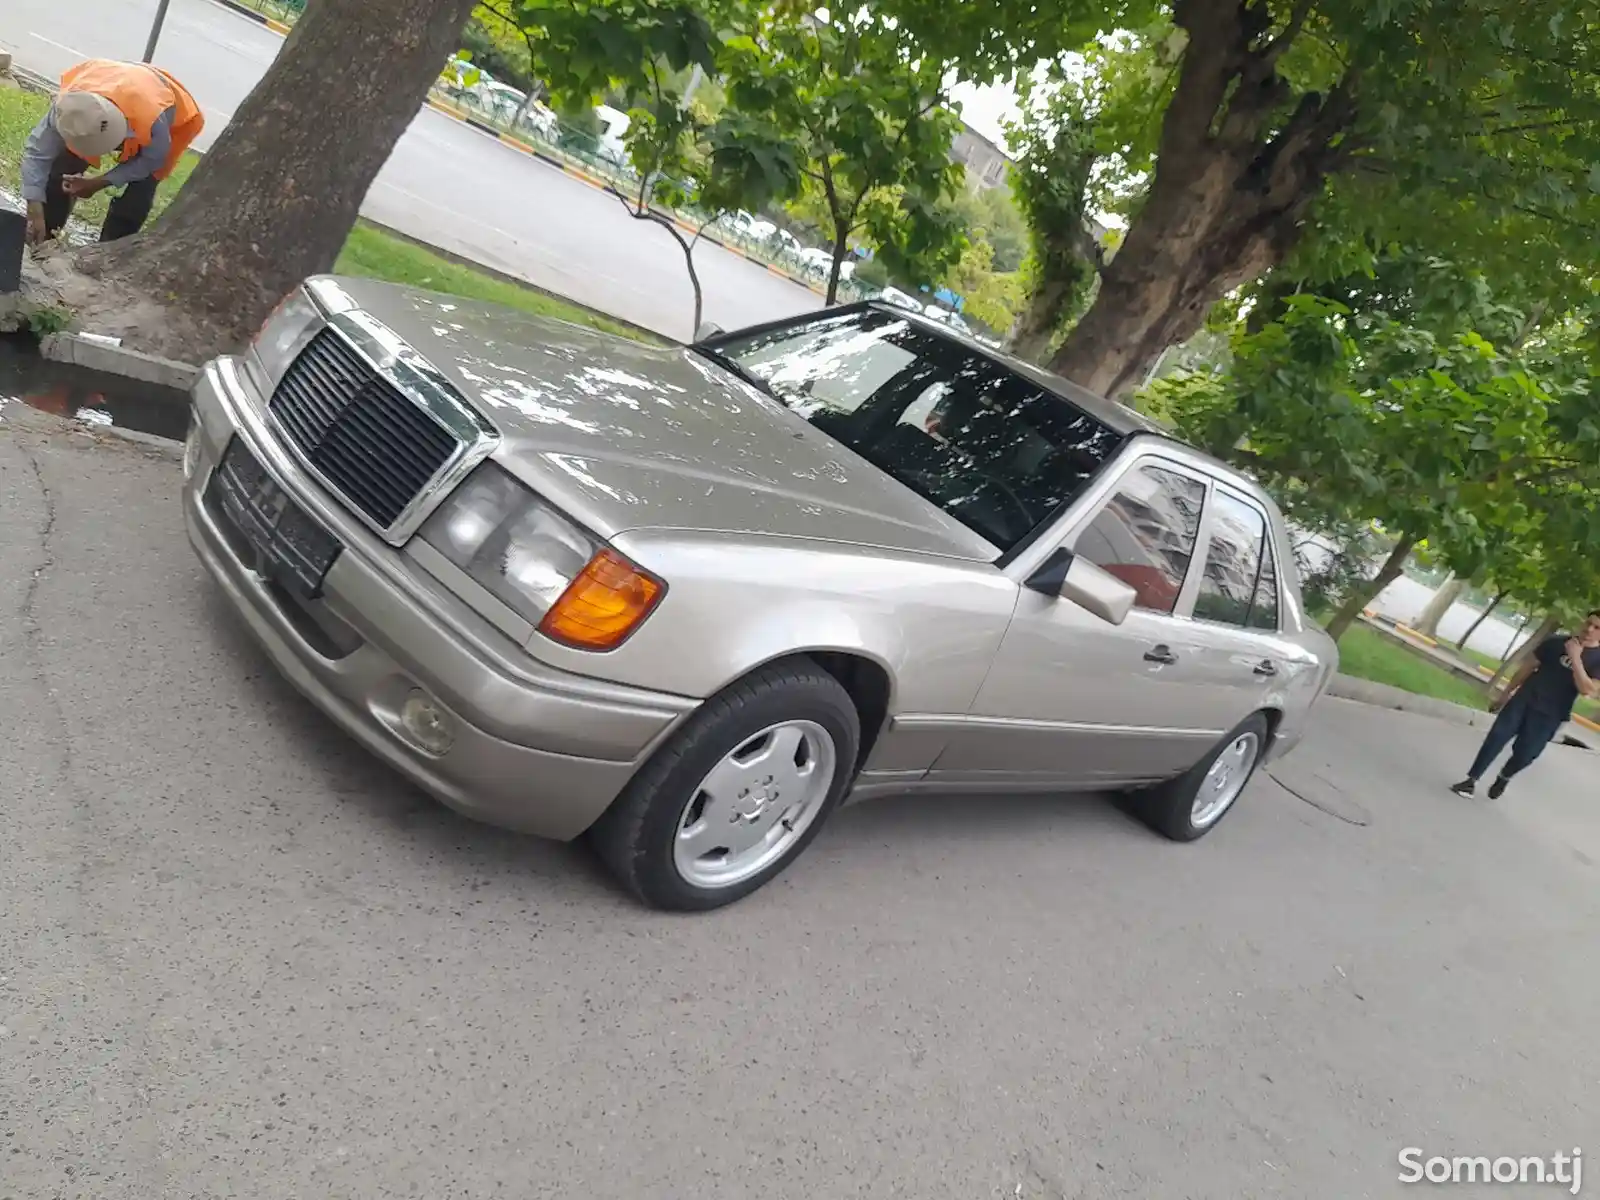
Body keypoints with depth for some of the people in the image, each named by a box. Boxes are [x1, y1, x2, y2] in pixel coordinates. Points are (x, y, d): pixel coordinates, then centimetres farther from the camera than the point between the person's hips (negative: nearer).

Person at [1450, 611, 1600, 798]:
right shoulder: (1556, 642, 4)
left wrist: (1575, 658, -20)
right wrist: (1505, 693, 12)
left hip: (1550, 715, -2)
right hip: (1523, 700, 2)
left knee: (1525, 754, -1)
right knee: (1496, 738, -6)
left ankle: (1503, 778, 30)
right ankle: (1471, 780, 1)